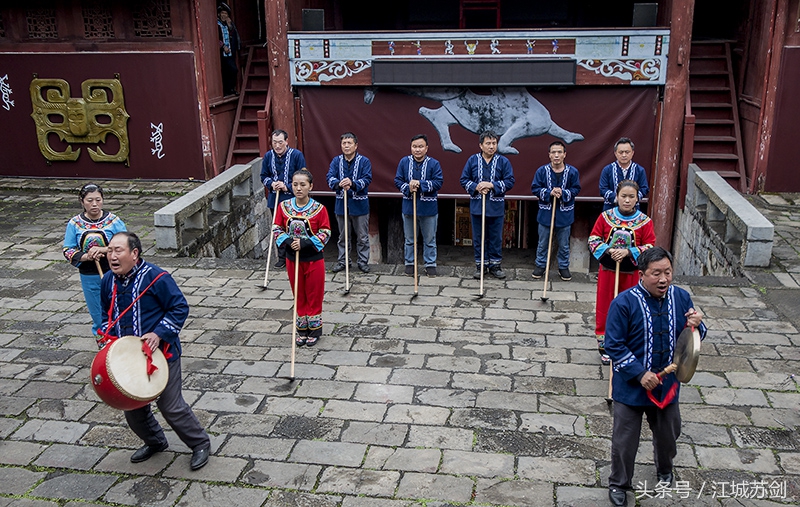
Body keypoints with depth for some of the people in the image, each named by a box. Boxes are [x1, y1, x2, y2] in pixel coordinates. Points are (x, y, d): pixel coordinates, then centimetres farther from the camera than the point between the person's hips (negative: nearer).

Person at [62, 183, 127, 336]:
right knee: (97, 316, 12)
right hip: (89, 277, 2)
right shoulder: (75, 223, 1)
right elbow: (67, 250, 0)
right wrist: (86, 257, -18)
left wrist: (103, 250, -21)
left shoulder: (114, 220, -4)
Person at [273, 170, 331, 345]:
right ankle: (302, 330, 29)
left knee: (314, 295, 9)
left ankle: (314, 330, 25)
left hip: (314, 258, -3)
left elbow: (325, 234, -12)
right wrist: (288, 241, -17)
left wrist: (304, 243, -22)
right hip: (293, 258, 3)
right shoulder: (284, 206, -4)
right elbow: (277, 229, 1)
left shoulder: (319, 209, -13)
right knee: (299, 295, 16)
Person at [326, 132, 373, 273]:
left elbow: (367, 179, -17)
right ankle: (342, 261, 25)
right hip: (341, 203, 2)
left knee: (362, 237, 5)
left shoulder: (364, 161, -6)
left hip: (359, 204, -2)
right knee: (343, 236, 14)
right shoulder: (336, 161, 2)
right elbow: (330, 177, -11)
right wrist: (339, 184, -34)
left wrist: (352, 184, -36)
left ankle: (363, 261, 18)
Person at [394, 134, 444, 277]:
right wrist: (408, 188, -19)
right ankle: (409, 263, 26)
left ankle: (430, 264, 21)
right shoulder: (404, 162, -1)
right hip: (409, 206, 2)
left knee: (429, 239, 9)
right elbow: (397, 180, -1)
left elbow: (438, 182, -14)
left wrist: (420, 184, -23)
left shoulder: (434, 164, -7)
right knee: (409, 239, 13)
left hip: (429, 207, -2)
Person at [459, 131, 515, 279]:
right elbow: (464, 180, 4)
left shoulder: (503, 161, -2)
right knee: (478, 237, 8)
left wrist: (491, 185, -16)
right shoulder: (472, 160, 2)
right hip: (477, 206, 1)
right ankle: (480, 265, 19)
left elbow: (510, 182, -5)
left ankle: (495, 264, 19)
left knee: (496, 238, 7)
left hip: (496, 207, -1)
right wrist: (476, 187, -13)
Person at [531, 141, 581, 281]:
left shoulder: (572, 172, -5)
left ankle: (563, 267, 27)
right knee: (543, 243, 12)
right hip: (545, 213, 0)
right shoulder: (542, 171, -6)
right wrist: (549, 192, -19)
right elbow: (535, 189, -5)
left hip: (564, 214, 0)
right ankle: (540, 265, 28)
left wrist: (563, 193, -19)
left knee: (563, 244, 12)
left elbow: (576, 189, -2)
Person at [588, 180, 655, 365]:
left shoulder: (644, 221, -7)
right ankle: (604, 346, 23)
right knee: (605, 308, 8)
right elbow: (593, 239, -2)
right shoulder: (606, 216, -4)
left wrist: (628, 252, -21)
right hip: (608, 270, 1)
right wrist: (609, 250, -20)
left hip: (631, 273, 0)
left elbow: (650, 247, -8)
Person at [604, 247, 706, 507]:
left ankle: (665, 469, 56)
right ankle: (618, 484, 32)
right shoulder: (624, 303, -20)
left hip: (667, 385, 4)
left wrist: (697, 325, -18)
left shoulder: (681, 298, -5)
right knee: (625, 440, 9)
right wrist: (640, 374, -23)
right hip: (631, 387, -4)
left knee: (668, 433, 25)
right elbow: (614, 345, -17)